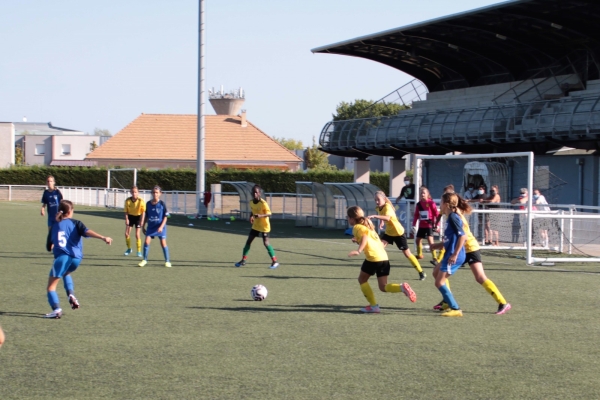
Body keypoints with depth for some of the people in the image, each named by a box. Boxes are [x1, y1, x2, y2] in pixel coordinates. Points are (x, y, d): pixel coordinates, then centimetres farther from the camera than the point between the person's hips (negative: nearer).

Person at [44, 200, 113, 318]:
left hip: (62, 257, -2)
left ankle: (57, 309, -18)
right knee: (66, 273, 36)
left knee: (51, 286, 3)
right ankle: (71, 294, 14)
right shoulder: (75, 223, 10)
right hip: (76, 258, 2)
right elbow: (87, 232, -8)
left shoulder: (54, 225, 15)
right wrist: (103, 237, -20)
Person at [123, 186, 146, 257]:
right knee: (126, 233, -1)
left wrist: (142, 220, -24)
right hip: (130, 216, 3)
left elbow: (143, 211, -16)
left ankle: (139, 251, 2)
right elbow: (126, 211, -5)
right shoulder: (127, 200, -16)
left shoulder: (141, 201, -23)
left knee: (137, 235, -9)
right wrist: (126, 219, -15)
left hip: (138, 217, -3)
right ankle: (129, 249, 20)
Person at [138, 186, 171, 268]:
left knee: (163, 243, -4)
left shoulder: (162, 204, -9)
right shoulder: (148, 204, 1)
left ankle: (167, 261, 8)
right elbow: (146, 216, 12)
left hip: (160, 227, -3)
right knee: (147, 241, -8)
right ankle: (145, 260, 6)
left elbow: (165, 216, -7)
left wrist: (161, 226, -17)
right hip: (151, 226, 3)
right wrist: (143, 226, 11)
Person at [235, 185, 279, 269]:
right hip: (255, 225, 7)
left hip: (264, 226, -7)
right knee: (248, 241, 6)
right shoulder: (251, 202, 0)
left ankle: (275, 261, -4)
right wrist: (251, 217, -5)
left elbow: (269, 214, -22)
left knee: (266, 243, -12)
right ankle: (243, 260, 17)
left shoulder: (263, 203, -21)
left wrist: (260, 216, -38)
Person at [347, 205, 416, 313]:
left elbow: (365, 236, -21)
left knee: (362, 279, 14)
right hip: (384, 257, 8)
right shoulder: (367, 225, 26)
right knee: (383, 287, 10)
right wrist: (358, 240, 30)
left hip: (373, 257, -8)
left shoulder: (357, 227, 0)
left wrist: (359, 250, -30)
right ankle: (402, 287, -15)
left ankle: (373, 305, 8)